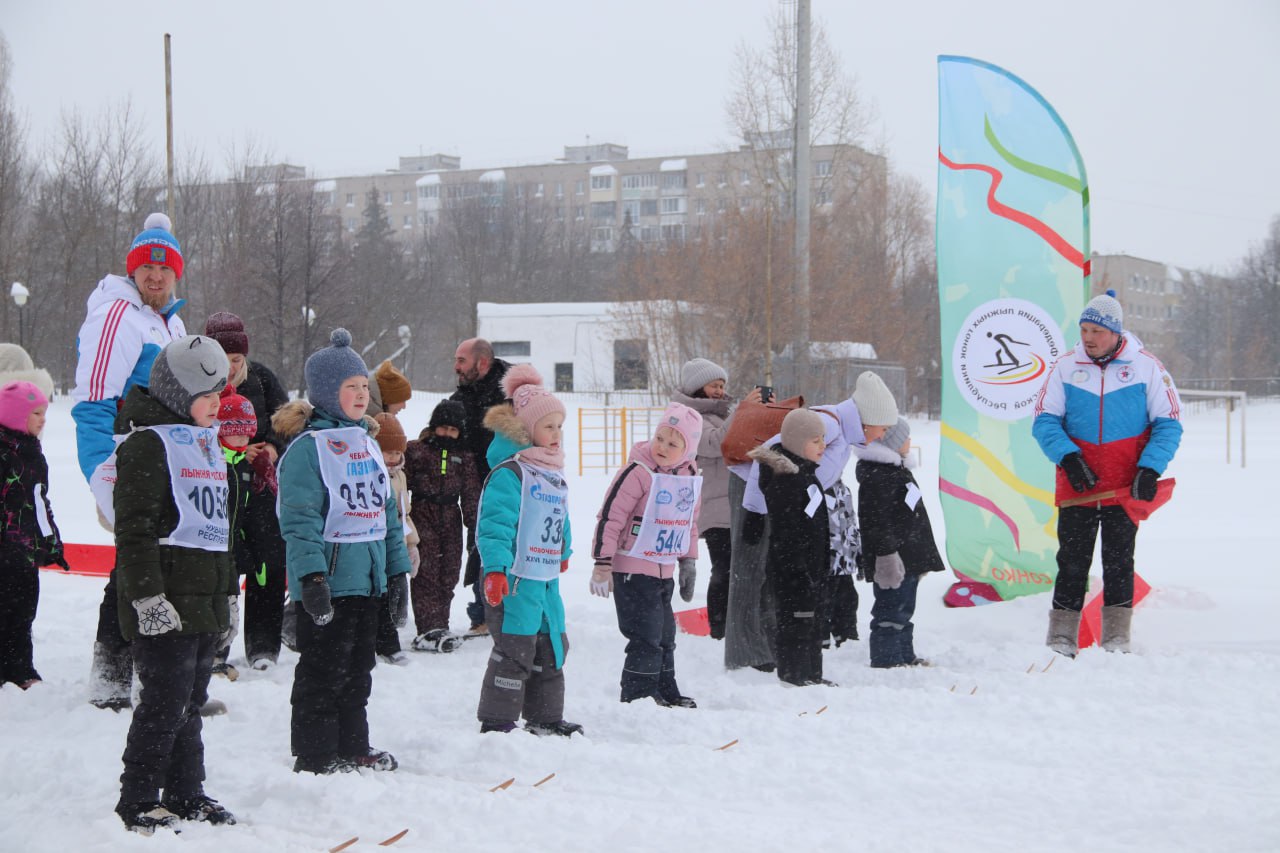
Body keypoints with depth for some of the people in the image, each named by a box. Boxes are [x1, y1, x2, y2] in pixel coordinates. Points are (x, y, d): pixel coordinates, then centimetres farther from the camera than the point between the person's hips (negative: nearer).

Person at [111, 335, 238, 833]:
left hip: (205, 602, 8)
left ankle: (186, 795, 22)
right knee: (165, 701, -6)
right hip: (164, 605, -8)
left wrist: (227, 595, 24)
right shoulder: (148, 445, -10)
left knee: (191, 700, 13)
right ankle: (138, 802, 5)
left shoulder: (207, 443, 18)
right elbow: (134, 530, -16)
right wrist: (148, 596, -22)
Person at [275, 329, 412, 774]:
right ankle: (314, 757, 9)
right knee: (323, 672, -1)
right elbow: (300, 517, -18)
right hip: (327, 582, -8)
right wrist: (311, 576, -25)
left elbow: (387, 510, 19)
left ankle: (353, 748, 28)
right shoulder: (307, 446, -11)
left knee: (358, 670, 16)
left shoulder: (367, 443, 15)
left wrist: (397, 570, 17)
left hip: (368, 580, 8)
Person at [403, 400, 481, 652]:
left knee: (448, 574, 4)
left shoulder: (464, 457, 11)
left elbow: (471, 494, 12)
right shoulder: (415, 450, 1)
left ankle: (439, 626, 12)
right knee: (426, 573, -9)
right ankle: (428, 630, -12)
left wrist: (474, 523, 5)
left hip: (451, 520, 4)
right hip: (422, 516, -4)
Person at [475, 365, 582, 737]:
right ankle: (497, 723, 4)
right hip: (516, 579, -9)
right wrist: (495, 568, -30)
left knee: (552, 647, 15)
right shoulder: (509, 473, -15)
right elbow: (494, 524, -22)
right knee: (514, 651, -6)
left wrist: (563, 551, 39)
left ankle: (545, 718, 27)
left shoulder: (554, 473, 15)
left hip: (547, 579, 9)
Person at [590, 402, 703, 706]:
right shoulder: (638, 472, -17)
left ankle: (666, 692, 31)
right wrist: (602, 565, -18)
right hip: (633, 571, -7)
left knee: (665, 636, 17)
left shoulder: (691, 477, 5)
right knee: (646, 638, -8)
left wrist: (688, 562, 21)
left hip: (665, 571, 7)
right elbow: (610, 517, -17)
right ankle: (636, 696, 3)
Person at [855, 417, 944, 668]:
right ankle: (886, 662, -3)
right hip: (893, 559, -11)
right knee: (891, 612, -7)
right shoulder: (877, 475, -19)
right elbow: (877, 520, -24)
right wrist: (887, 554, -27)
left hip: (908, 557, 11)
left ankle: (905, 656, 30)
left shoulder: (895, 468, 18)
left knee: (904, 608, 20)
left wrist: (917, 556, 28)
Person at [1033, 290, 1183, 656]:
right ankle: (1061, 637, 9)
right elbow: (1044, 420, 3)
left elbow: (1169, 424, 1)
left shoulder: (1146, 366, -2)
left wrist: (1150, 468, -12)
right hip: (1076, 487, 1)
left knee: (1119, 562, 5)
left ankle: (1116, 638, 12)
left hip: (1125, 489, -1)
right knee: (1072, 563, 4)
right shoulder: (1065, 366, 2)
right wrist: (1068, 457, -13)